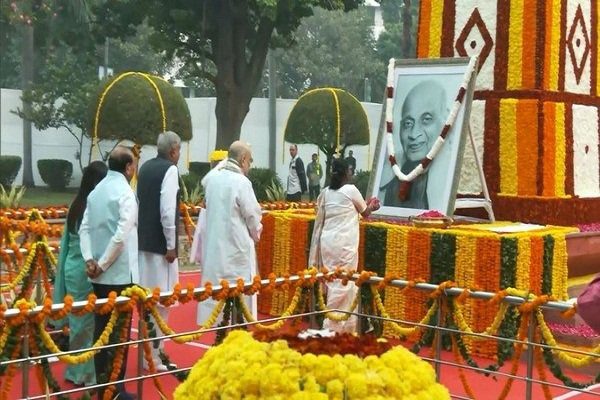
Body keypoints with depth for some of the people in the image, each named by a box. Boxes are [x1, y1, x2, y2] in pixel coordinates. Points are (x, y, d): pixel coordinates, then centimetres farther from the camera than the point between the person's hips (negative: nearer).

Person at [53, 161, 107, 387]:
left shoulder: (75, 206, 6)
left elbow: (67, 242, 11)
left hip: (72, 268, 7)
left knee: (78, 320, 16)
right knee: (91, 322, 3)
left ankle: (75, 371, 25)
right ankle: (88, 373, 11)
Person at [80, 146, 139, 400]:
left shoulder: (96, 191, 9)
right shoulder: (125, 192, -12)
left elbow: (84, 228, 5)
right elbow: (121, 235, -21)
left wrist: (90, 260, -2)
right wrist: (102, 264, -13)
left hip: (100, 274, 7)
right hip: (120, 274, -7)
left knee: (101, 327, 13)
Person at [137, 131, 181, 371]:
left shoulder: (145, 167, 9)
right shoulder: (169, 170, -14)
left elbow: (141, 203, 13)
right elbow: (167, 211, -19)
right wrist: (171, 245, -13)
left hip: (143, 241, 8)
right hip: (160, 243, -8)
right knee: (160, 301, -1)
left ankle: (151, 349, 28)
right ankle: (153, 356, 4)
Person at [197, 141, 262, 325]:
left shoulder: (212, 178, 1)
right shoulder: (241, 182, -17)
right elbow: (253, 215, -10)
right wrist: (256, 234, 9)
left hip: (213, 245, 7)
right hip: (236, 247, -6)